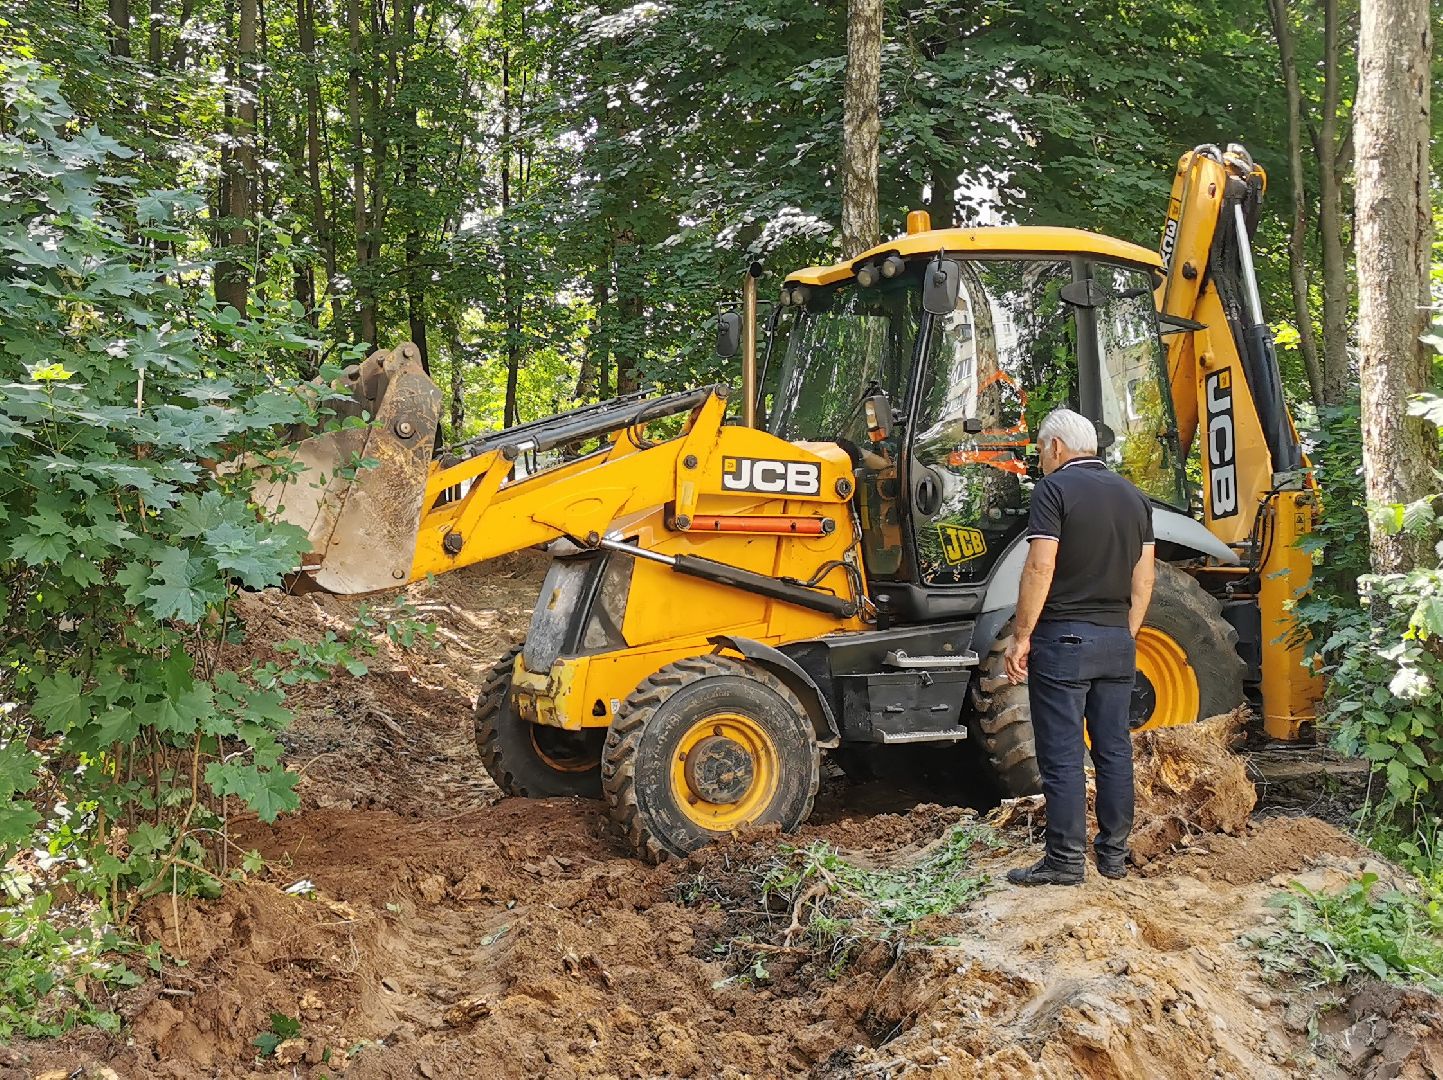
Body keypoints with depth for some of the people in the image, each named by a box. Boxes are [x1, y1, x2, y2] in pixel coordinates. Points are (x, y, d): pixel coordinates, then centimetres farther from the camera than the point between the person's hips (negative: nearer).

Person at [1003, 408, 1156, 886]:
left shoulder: (1055, 488, -9)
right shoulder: (1133, 496, 12)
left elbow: (1041, 568, -16)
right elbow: (1143, 579, 12)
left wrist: (1021, 637, -12)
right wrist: (1127, 635, 19)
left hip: (1063, 637, -6)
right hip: (1117, 641, 6)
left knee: (1061, 755, -2)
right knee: (1114, 750, 11)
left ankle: (1065, 860, 0)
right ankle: (1114, 854, 17)